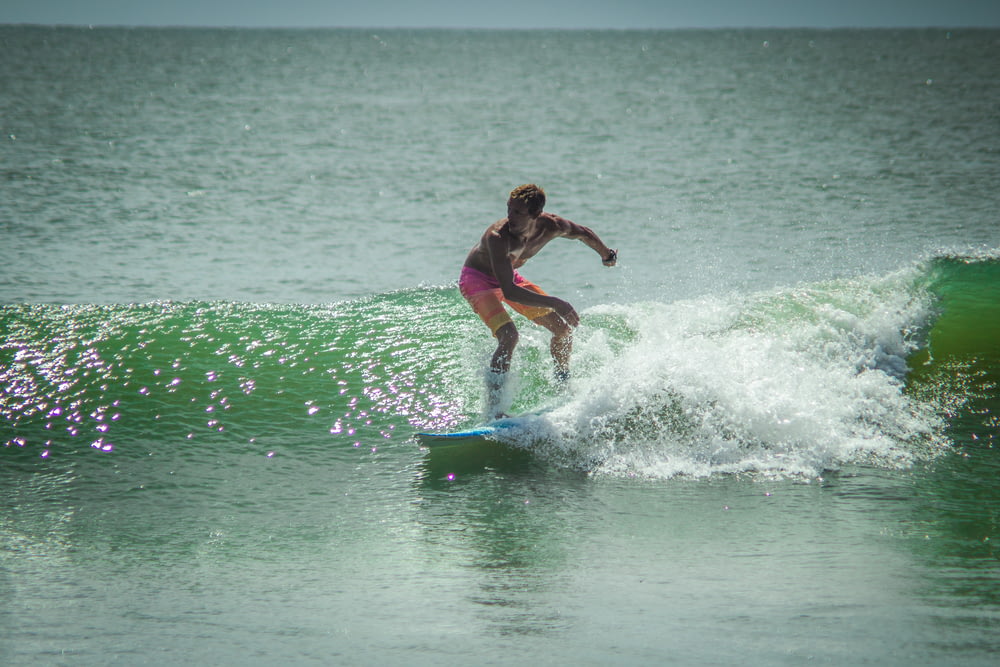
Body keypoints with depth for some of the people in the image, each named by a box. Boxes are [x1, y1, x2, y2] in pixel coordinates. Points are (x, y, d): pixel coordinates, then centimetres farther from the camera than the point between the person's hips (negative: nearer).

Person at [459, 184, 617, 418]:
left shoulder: (551, 226, -23)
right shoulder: (498, 237, -40)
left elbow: (583, 233, 2)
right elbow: (508, 292, -45)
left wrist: (606, 255, 21)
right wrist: (554, 303, -50)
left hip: (509, 277, 7)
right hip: (478, 279, -7)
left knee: (563, 327, 9)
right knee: (508, 336, -29)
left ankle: (564, 387, 33)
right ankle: (493, 410, -27)